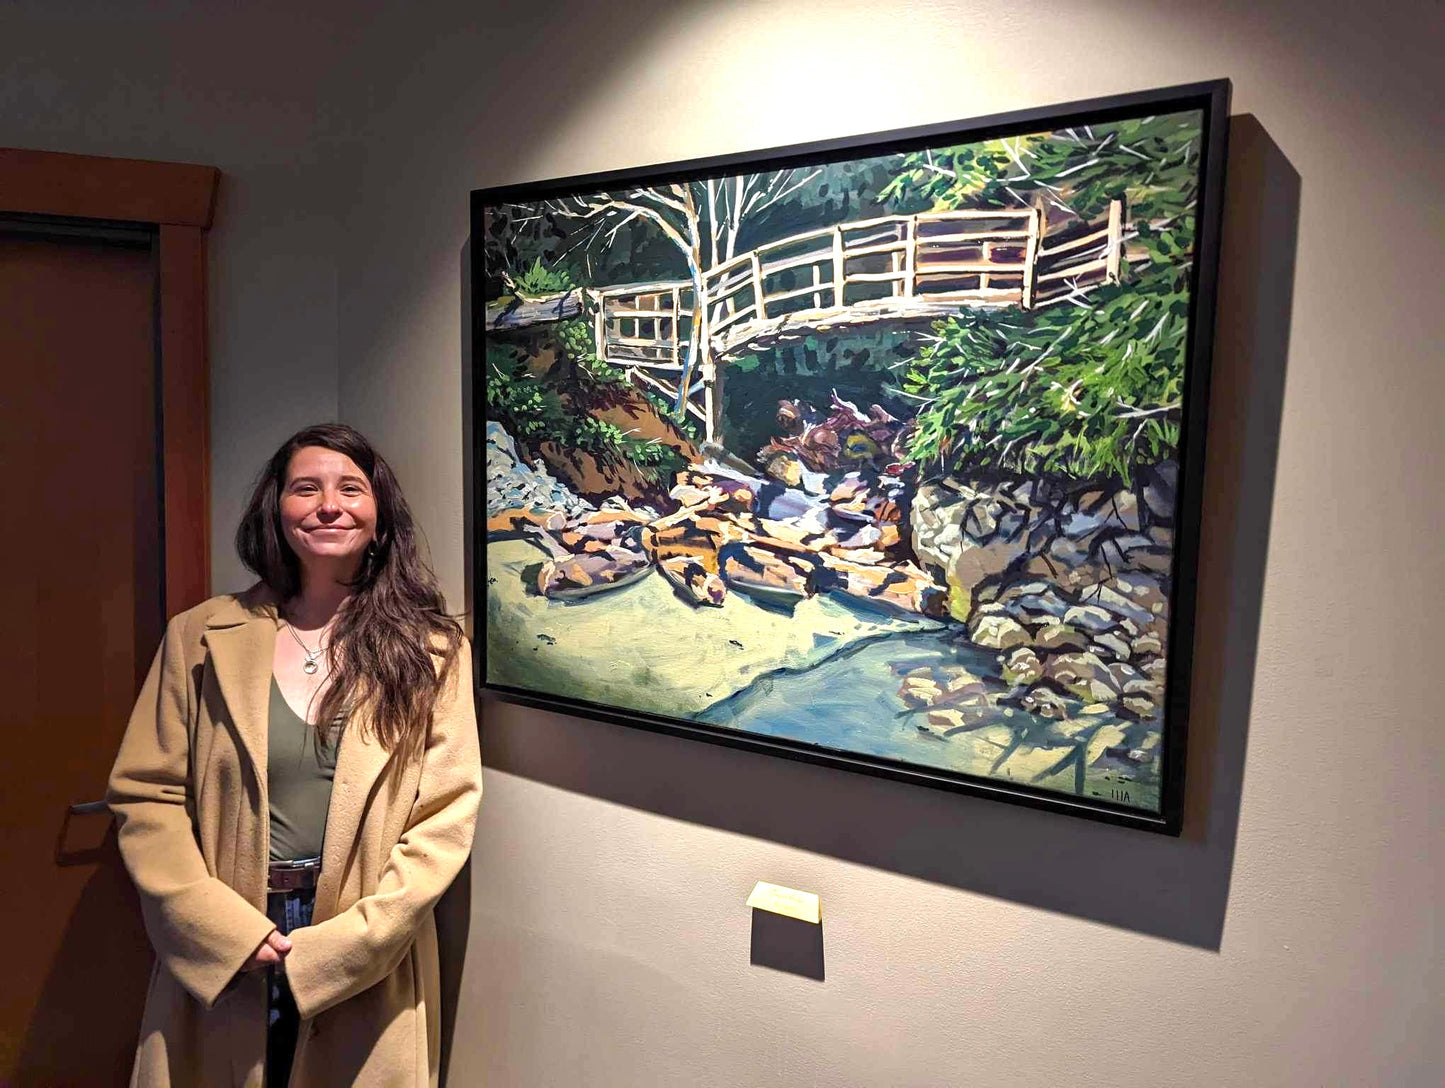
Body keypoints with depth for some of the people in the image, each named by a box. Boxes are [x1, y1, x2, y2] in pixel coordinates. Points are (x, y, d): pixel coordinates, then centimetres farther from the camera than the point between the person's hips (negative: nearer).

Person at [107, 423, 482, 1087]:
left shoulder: (431, 649, -6)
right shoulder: (199, 637, -2)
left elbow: (447, 818, -9)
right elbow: (144, 796, -2)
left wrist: (333, 951, -14)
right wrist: (227, 930, -12)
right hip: (217, 967, 1)